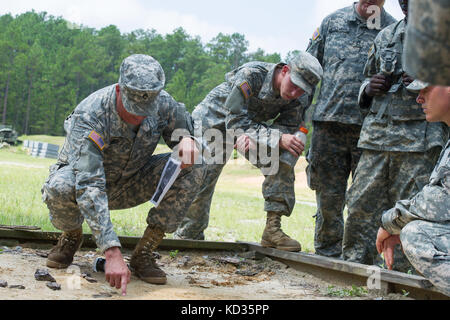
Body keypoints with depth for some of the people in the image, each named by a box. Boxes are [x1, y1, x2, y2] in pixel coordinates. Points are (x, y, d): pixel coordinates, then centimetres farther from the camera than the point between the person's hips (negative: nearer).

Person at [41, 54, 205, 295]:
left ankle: (143, 254, -12)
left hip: (129, 184, 4)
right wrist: (112, 252, -51)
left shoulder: (163, 104, -20)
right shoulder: (89, 116, -35)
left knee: (193, 170, -19)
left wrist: (187, 140, -30)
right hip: (83, 177, -4)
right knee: (59, 188, -40)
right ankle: (72, 235, -2)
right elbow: (88, 187, -43)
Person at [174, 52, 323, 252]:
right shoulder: (251, 74, -36)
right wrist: (277, 139, -47)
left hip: (253, 125, 4)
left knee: (283, 158, -19)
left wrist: (253, 135, -40)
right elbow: (236, 122, -38)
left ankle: (273, 228, -19)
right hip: (215, 118, -4)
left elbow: (287, 130, -20)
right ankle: (188, 235, 17)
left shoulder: (299, 99, -19)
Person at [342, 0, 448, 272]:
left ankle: (402, 271, 5)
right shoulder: (386, 36, 19)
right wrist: (369, 88, 6)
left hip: (420, 138, -4)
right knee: (362, 203, 2)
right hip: (377, 134, 5)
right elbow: (368, 79, 29)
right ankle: (354, 263, 12)